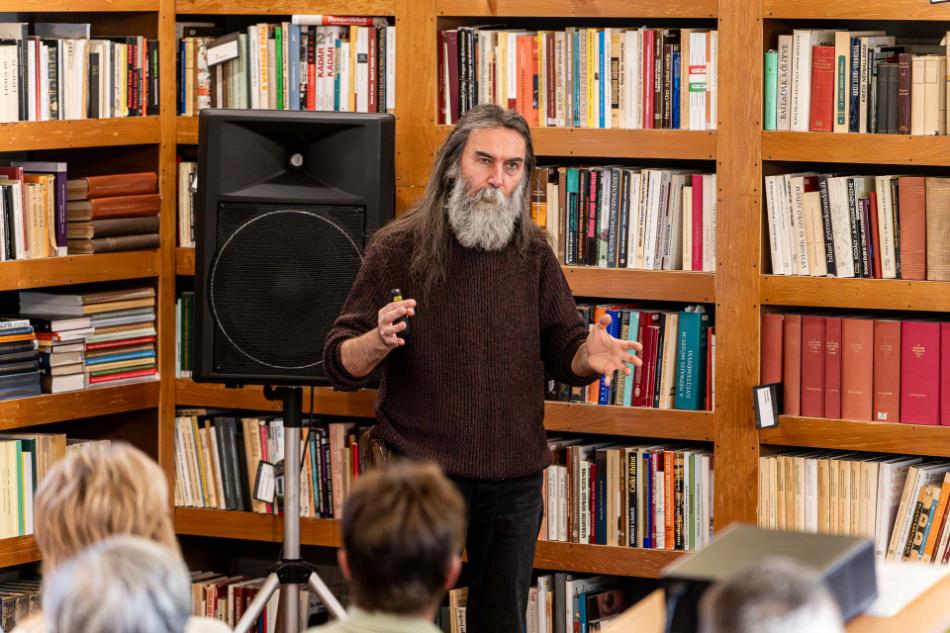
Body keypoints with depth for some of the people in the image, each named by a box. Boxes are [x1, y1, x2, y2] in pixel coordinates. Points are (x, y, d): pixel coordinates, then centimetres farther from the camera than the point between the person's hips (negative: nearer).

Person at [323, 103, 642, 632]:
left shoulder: (534, 254, 5)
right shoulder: (398, 249, -4)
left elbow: (563, 351, 9)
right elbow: (340, 365, -5)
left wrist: (589, 356, -15)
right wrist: (378, 342, -27)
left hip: (516, 482, 3)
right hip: (423, 472, -3)